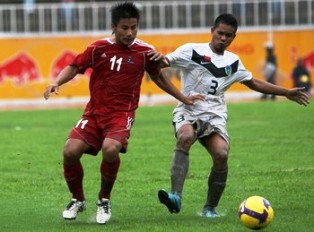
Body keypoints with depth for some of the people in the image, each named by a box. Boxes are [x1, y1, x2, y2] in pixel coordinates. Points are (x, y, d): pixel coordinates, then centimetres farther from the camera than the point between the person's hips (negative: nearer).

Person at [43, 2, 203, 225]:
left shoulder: (145, 52, -1)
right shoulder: (98, 48, -1)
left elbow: (158, 77, 16)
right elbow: (74, 67, 8)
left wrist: (183, 99, 19)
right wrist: (56, 83, -11)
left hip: (122, 114, -2)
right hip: (94, 112, 2)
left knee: (110, 149, -32)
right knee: (71, 151, -17)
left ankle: (104, 200, -5)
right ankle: (78, 200, 12)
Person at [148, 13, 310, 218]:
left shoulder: (233, 62, 16)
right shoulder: (192, 51, 0)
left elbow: (254, 83, 30)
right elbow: (164, 63, -9)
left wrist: (287, 93, 30)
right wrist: (159, 58, -34)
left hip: (215, 116, 4)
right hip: (188, 112, -4)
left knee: (221, 154, -24)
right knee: (185, 137, -37)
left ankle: (211, 207, -5)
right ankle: (176, 197, -44)